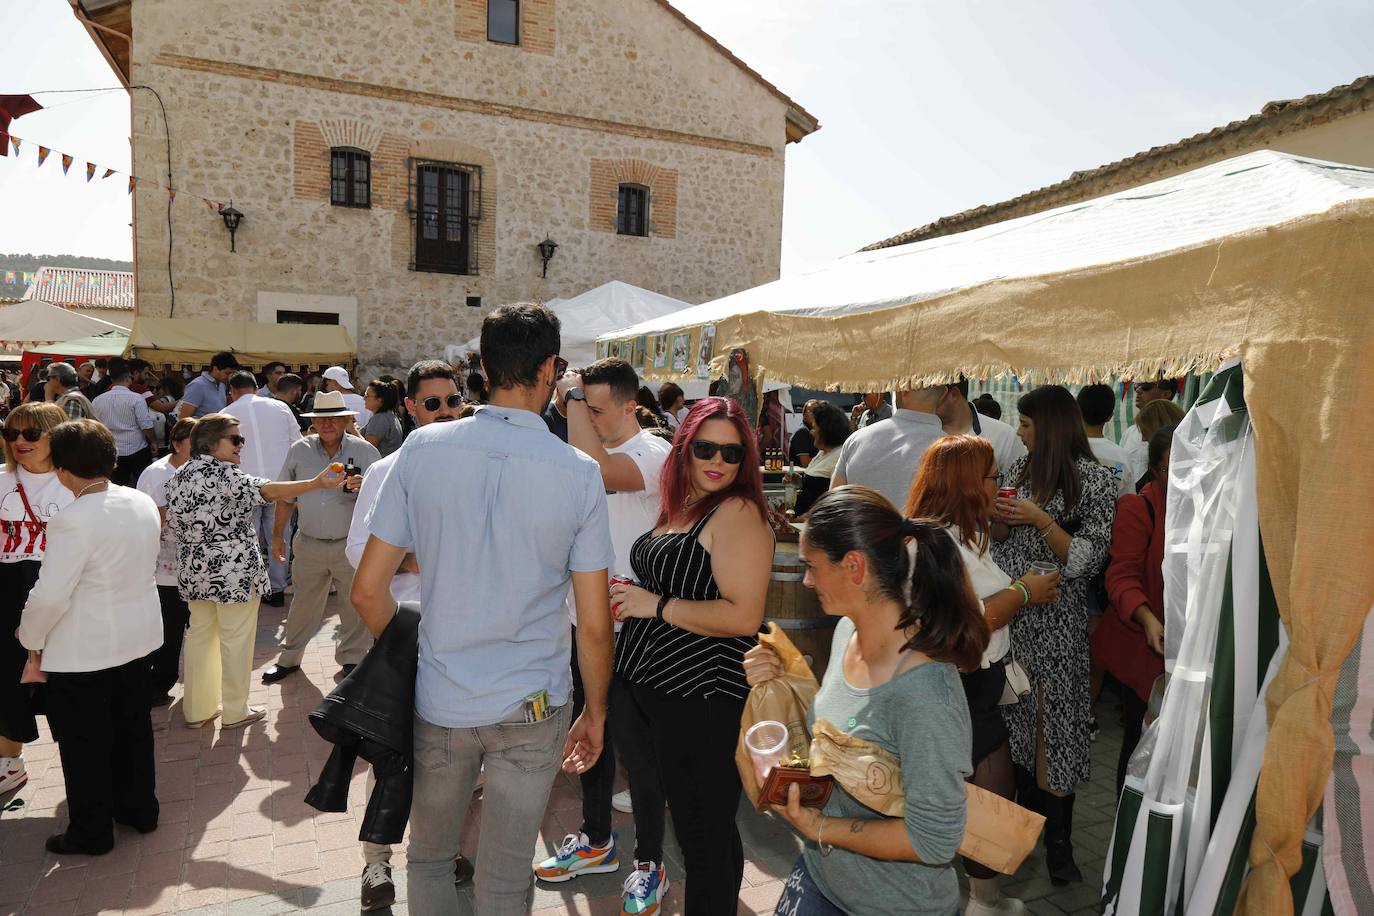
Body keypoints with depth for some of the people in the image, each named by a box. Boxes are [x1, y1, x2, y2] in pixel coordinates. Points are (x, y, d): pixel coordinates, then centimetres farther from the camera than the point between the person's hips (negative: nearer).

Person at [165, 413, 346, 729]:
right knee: (235, 640, 5)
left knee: (200, 635, 17)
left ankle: (197, 709, 27)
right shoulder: (223, 473, -17)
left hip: (194, 572, 8)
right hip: (232, 572, -8)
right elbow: (267, 491, -31)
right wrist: (316, 483, -38)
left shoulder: (178, 477, 8)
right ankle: (235, 711, 16)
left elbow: (176, 524, 13)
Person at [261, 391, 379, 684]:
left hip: (351, 544, -2)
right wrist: (277, 534, 12)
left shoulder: (364, 451, -4)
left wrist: (364, 487, -25)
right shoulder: (299, 450, 2)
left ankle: (351, 660, 26)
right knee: (302, 605, 15)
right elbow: (286, 497, 12)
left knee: (355, 607, 8)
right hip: (308, 544, 2)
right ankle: (289, 658, 32)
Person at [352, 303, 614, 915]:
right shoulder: (579, 473, -13)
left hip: (437, 702, 2)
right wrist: (595, 713, 6)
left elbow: (367, 591, -5)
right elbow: (593, 625, -9)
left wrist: (409, 659, 13)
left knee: (428, 857, 26)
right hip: (532, 709, -1)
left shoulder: (422, 448, -10)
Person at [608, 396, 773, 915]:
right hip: (640, 687, 9)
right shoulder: (678, 507, 9)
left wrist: (656, 605, -18)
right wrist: (630, 600, 6)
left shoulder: (738, 512, -17)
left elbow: (743, 616, -25)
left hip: (702, 702, -9)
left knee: (704, 836, 8)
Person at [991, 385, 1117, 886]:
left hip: (1055, 620, -5)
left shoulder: (1094, 479, -9)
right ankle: (1028, 813, 32)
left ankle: (1058, 841, 17)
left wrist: (1040, 520, -21)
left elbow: (1087, 559, -13)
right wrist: (996, 515, -8)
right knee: (1018, 717, 14)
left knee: (1053, 723, 1)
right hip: (1010, 613, 5)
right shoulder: (1019, 469, 8)